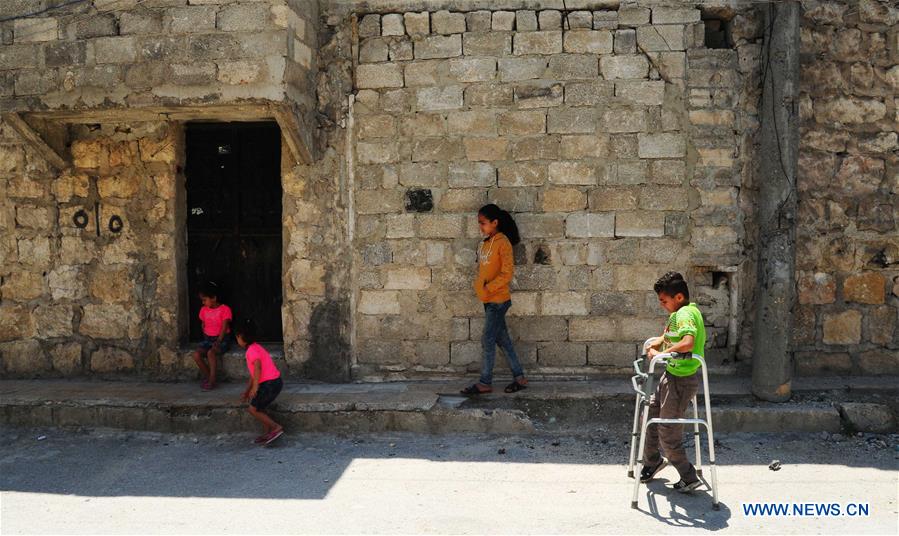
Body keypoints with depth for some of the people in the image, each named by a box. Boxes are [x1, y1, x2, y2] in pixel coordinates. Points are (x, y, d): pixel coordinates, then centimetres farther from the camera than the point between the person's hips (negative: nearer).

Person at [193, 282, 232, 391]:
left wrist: (218, 342, -25)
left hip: (222, 339, -6)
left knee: (210, 353, -34)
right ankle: (208, 377, -3)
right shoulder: (203, 310, 8)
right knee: (196, 355, -20)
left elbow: (224, 328, -15)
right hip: (208, 339, 6)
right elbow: (203, 326, 17)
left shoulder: (224, 309, -10)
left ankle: (212, 381, -22)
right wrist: (206, 340, 4)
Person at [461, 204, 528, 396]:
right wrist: (478, 285, 3)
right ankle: (519, 377, 21)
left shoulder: (502, 242, -14)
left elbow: (507, 274, -19)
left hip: (498, 300, -8)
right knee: (502, 339, 12)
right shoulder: (485, 243, 11)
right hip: (488, 300, 8)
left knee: (488, 341, -2)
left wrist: (488, 288, -20)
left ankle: (485, 383, 8)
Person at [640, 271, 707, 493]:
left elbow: (687, 343, -38)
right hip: (670, 376, 10)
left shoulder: (684, 314, -21)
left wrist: (662, 353, -28)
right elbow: (668, 335, 27)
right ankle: (652, 461, 39)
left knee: (668, 434, -1)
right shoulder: (680, 312, 10)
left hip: (681, 381, -10)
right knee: (650, 415, 21)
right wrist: (655, 344, 10)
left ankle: (689, 478, 14)